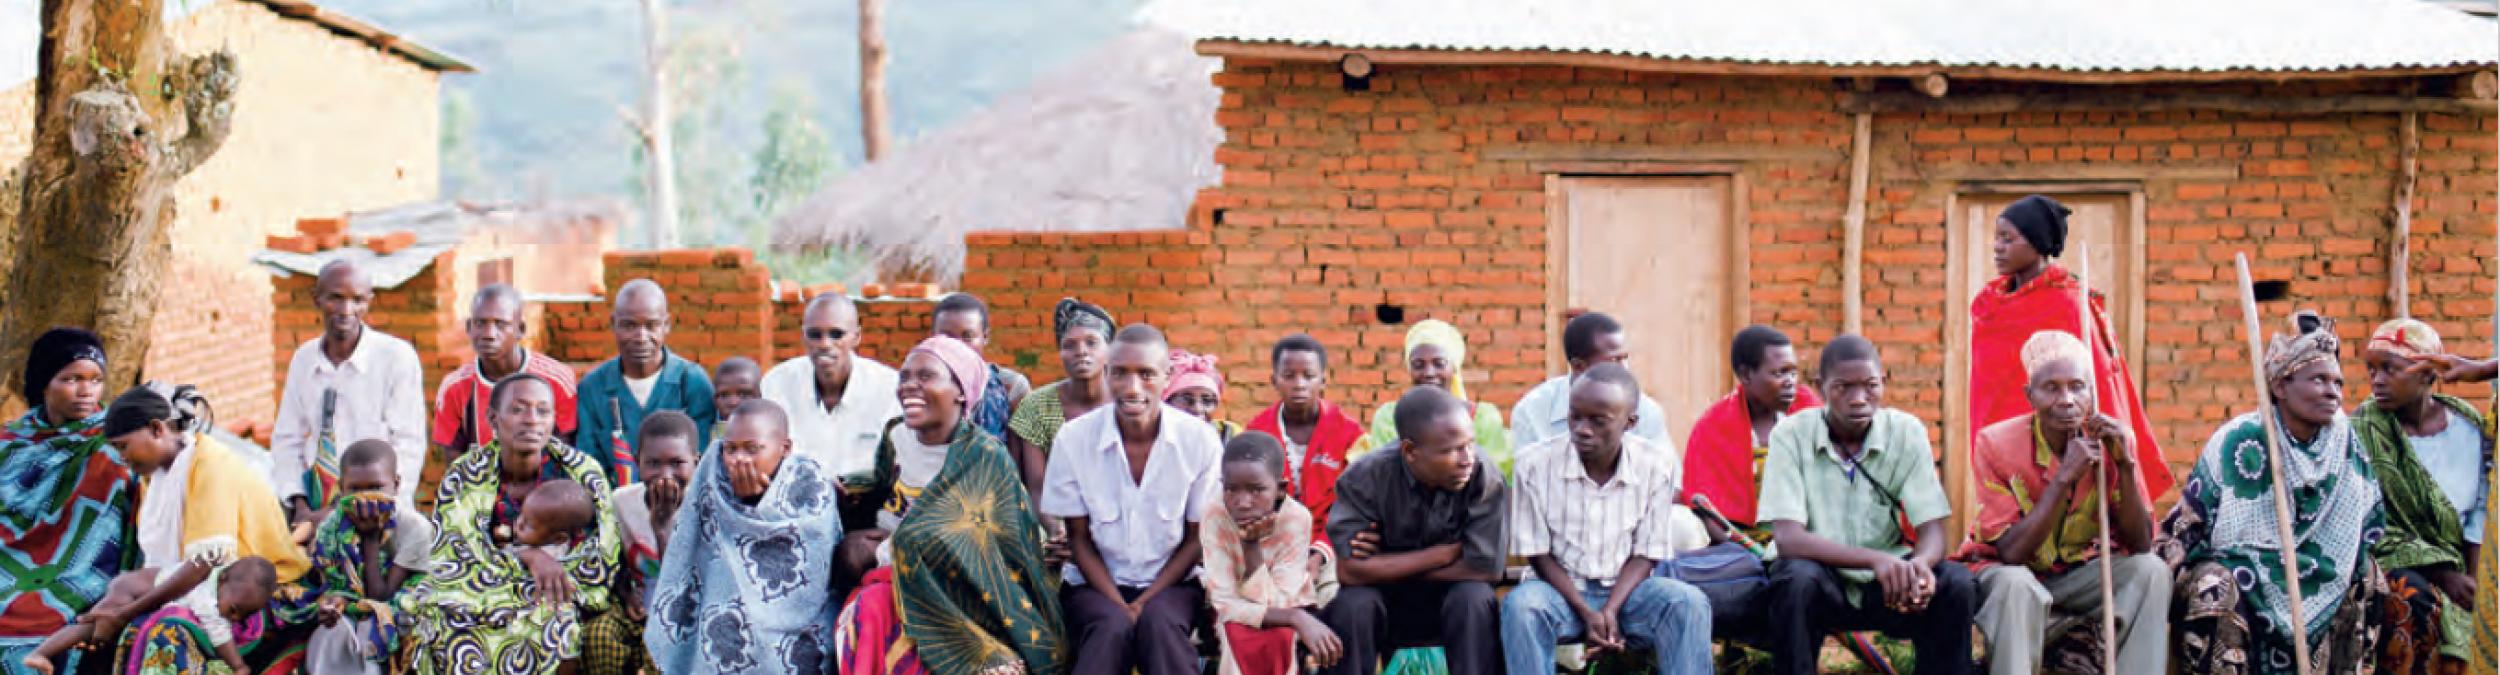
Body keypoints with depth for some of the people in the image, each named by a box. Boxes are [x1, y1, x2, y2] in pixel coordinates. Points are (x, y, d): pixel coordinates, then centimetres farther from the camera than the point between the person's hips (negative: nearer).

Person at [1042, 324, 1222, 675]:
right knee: (1111, 628, -33)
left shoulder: (1200, 440, -8)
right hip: (1096, 583, 0)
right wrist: (1120, 606, -13)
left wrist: (1144, 603, -11)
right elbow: (1079, 538, 0)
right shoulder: (1073, 439, -8)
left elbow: (1196, 538, 1)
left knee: (1160, 623, -33)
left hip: (1171, 582, 0)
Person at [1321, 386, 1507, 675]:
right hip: (1383, 601, 0)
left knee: (1474, 599, -30)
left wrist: (1387, 567, -18)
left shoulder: (1483, 476, -22)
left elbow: (1485, 568, -22)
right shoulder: (1366, 477, -20)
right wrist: (1444, 553, -24)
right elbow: (1350, 570, -26)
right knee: (1352, 605, -30)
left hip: (1452, 600, 0)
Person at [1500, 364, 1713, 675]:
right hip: (1561, 588, -1)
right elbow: (1537, 553, -6)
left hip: (1626, 590, 1)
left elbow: (1645, 554, -2)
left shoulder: (1656, 468, -8)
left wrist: (1611, 610, -20)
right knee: (1521, 605, -34)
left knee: (1690, 604, -28)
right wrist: (1586, 612, -19)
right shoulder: (1535, 463, -11)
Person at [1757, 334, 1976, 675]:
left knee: (1955, 581, -24)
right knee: (1795, 577, -34)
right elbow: (1789, 538, -21)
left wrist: (1920, 564, -35)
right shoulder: (1791, 435, -11)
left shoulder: (1907, 432, -4)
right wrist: (1875, 559, -36)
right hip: (1822, 581, -2)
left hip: (1889, 584, 2)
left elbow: (1933, 530, -9)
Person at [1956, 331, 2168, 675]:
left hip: (2078, 572, 4)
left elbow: (2141, 545, -12)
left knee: (2151, 570, -20)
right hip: (2004, 570, -4)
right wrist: (2064, 477, -32)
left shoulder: (2112, 439, -10)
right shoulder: (1996, 444, -20)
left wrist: (2125, 464, -24)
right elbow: (2011, 552, -24)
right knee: (2016, 584, -36)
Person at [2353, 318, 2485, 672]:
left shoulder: (2470, 424, 0)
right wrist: (2444, 574, -19)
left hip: (2457, 564, 4)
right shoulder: (2365, 429, -11)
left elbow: (2481, 511, 5)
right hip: (2391, 560, -4)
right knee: (2414, 599, -33)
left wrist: (2471, 578, -7)